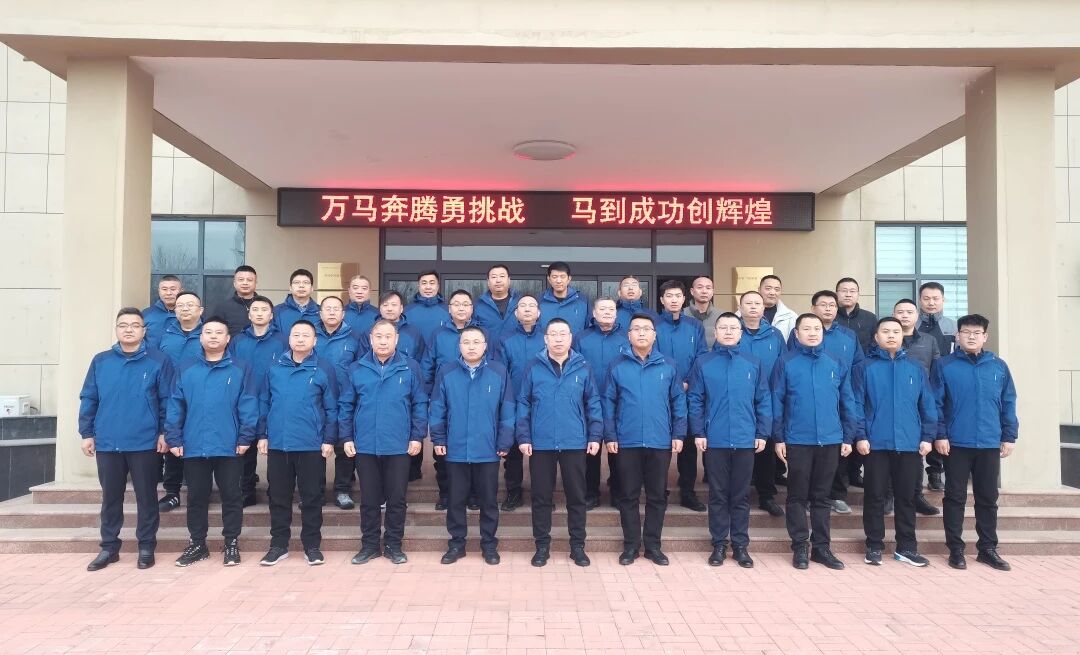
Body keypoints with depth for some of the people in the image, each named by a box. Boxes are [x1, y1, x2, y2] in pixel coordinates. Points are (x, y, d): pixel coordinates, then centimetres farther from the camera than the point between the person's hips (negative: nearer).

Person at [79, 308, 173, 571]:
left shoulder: (158, 361, -2)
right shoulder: (101, 361, 6)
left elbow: (167, 400, -3)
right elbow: (88, 399, 8)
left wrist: (164, 433, -7)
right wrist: (87, 433, 3)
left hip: (145, 443, -3)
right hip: (107, 443, 3)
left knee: (146, 497, 7)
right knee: (110, 497, 13)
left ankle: (146, 547, 18)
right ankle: (109, 547, 25)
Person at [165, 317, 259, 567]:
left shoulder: (240, 371, 0)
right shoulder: (185, 370, 7)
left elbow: (248, 406, -5)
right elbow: (175, 406, 4)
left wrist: (245, 438, -11)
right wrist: (173, 439, -2)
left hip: (229, 447, -2)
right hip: (194, 447, 2)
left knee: (231, 496, 6)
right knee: (196, 497, 12)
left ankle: (232, 543, 18)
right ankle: (197, 544, 26)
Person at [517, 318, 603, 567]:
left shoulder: (582, 368, 2)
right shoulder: (534, 367, -1)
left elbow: (593, 404, 4)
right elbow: (523, 404, 0)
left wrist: (595, 436, -1)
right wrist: (523, 437, -5)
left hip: (575, 443, 1)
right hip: (541, 443, 0)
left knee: (576, 496, 9)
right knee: (541, 496, 9)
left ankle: (578, 546, 23)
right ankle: (542, 545, 23)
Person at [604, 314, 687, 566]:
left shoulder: (668, 366, 3)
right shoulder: (618, 366, 0)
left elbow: (678, 402, 4)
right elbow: (609, 403, 0)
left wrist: (678, 434, -2)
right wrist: (610, 436, -5)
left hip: (660, 442, 1)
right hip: (627, 442, -1)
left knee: (657, 496, 9)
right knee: (628, 496, 8)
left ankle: (653, 545, 22)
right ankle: (631, 545, 20)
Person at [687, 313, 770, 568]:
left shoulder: (754, 364, 3)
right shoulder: (703, 363, 0)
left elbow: (764, 401, 4)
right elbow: (694, 400, -1)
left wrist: (762, 434, -1)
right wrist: (698, 433, -7)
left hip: (745, 441, 1)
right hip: (714, 440, -1)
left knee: (741, 495, 10)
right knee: (718, 495, 9)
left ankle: (741, 545, 21)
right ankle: (719, 544, 19)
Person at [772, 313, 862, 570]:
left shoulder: (837, 363, 5)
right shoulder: (786, 362, -3)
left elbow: (847, 402, 7)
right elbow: (776, 402, -3)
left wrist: (849, 437, 4)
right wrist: (778, 438, -6)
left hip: (830, 440, 2)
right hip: (797, 440, -2)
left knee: (822, 496, 12)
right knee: (798, 496, 7)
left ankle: (821, 547, 22)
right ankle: (800, 547, 17)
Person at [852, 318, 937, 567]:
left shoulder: (916, 368, 8)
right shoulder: (864, 367, 0)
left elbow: (927, 405, 7)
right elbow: (857, 404, -4)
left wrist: (927, 437, 1)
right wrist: (860, 436, -10)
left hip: (910, 444, 2)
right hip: (876, 444, -2)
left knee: (907, 497, 10)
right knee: (875, 497, 5)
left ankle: (906, 547, 21)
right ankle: (874, 547, 15)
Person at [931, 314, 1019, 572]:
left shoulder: (998, 366, 6)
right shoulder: (944, 365, -3)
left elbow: (1008, 404, 8)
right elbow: (935, 403, -4)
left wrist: (1009, 436, 5)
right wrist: (939, 435, -9)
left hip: (990, 444, 3)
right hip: (956, 443, -3)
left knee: (988, 498, 11)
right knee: (955, 498, 5)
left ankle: (988, 548, 23)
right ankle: (955, 549, 13)